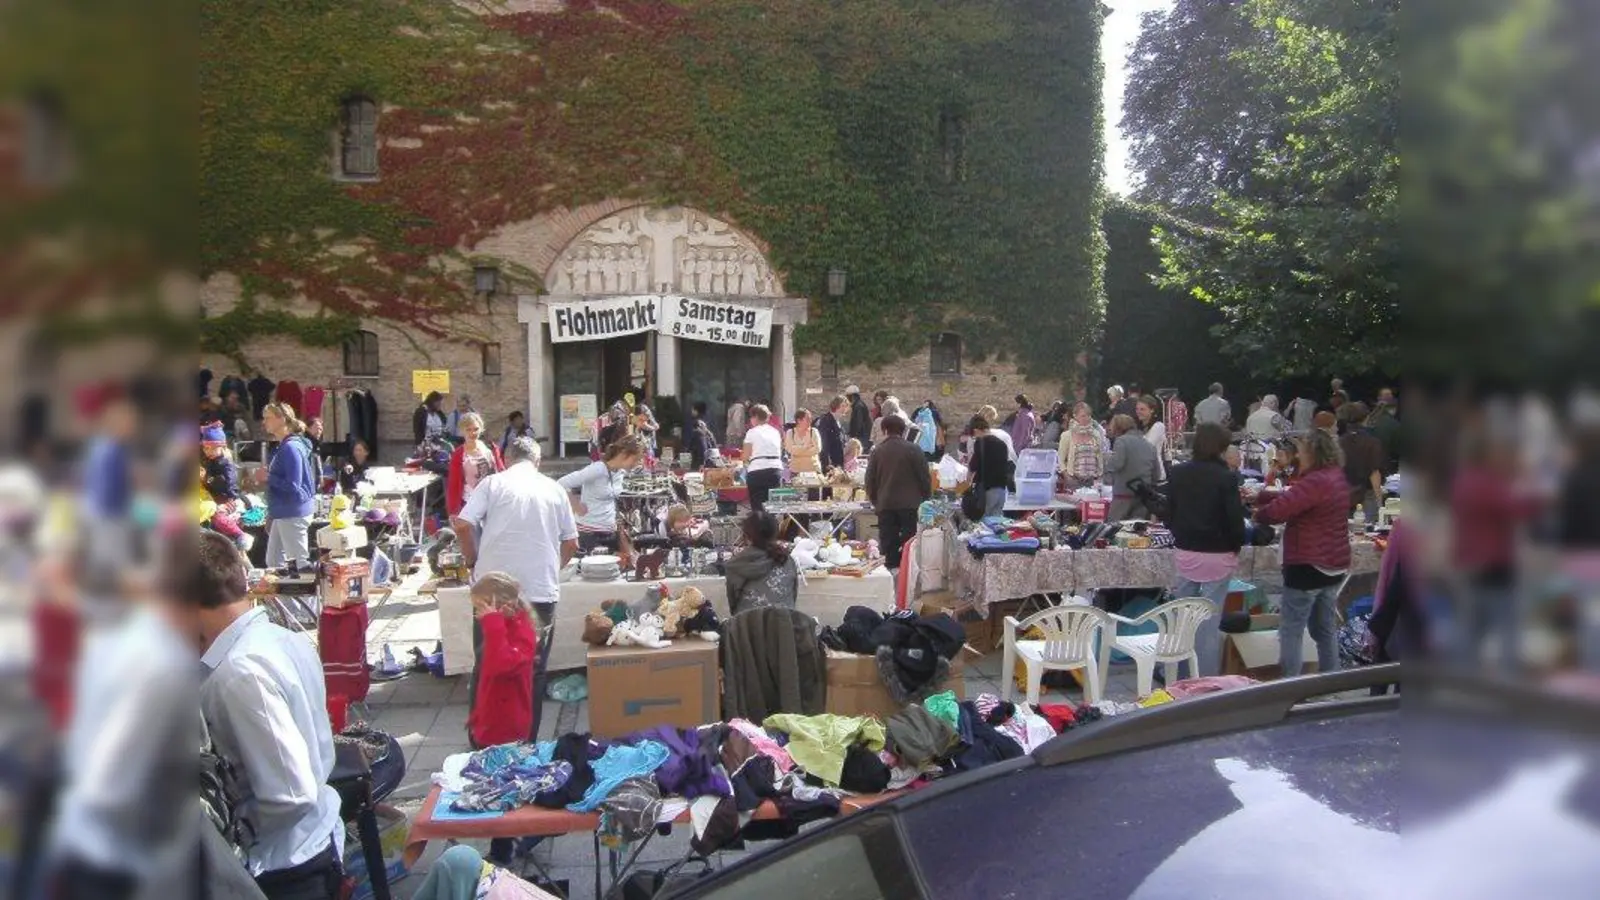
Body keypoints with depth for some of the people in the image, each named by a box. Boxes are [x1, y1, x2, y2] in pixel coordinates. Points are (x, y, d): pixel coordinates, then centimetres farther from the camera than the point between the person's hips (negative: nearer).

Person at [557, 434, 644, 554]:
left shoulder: (621, 472, 5)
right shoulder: (597, 470, -19)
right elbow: (561, 484, -21)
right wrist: (576, 506, -13)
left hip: (611, 532, 7)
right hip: (589, 533, -7)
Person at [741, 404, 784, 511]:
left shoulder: (752, 432, 2)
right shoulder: (775, 432, 15)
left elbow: (746, 457, 3)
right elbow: (780, 452, 12)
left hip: (757, 470, -4)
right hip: (776, 469, 5)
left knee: (758, 506, 1)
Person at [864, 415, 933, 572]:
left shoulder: (877, 452, 2)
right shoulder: (913, 449, -4)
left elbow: (870, 481, 6)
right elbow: (925, 477, -3)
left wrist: (875, 501, 18)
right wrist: (927, 499, 9)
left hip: (885, 505, 2)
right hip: (911, 504, -1)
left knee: (889, 543, 5)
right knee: (910, 541, 3)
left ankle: (892, 567, 5)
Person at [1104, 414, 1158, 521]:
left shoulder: (1121, 441, -7)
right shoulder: (1150, 445, 13)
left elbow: (1116, 464, -19)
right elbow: (1155, 474, 16)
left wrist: (1108, 459, 1)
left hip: (1124, 494, -6)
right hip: (1145, 496, 6)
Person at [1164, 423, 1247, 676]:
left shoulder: (1177, 473, 1)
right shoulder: (1226, 478, -13)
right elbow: (1235, 520, -10)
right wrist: (1237, 545, 6)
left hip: (1184, 553, 4)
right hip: (1217, 556, -4)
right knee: (1210, 621, 2)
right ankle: (1206, 680, 7)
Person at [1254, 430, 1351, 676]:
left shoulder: (1315, 482, -21)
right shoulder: (1336, 476, 10)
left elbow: (1278, 511, -26)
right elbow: (1296, 500, 14)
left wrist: (1258, 514, -7)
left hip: (1308, 566, -9)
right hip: (1333, 564, 9)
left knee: (1291, 631, -2)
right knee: (1326, 629, 16)